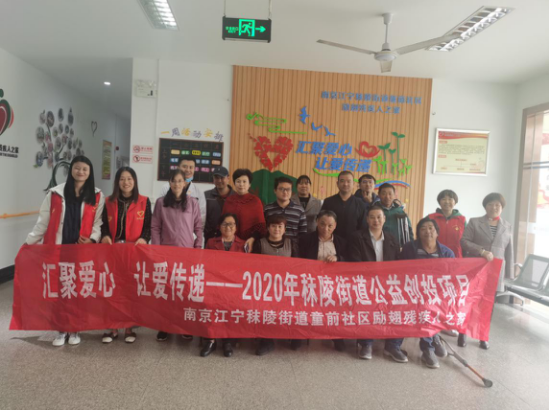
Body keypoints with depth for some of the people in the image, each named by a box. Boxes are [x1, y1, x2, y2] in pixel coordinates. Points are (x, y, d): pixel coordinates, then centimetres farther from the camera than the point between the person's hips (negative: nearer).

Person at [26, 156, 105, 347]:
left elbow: (98, 222, 2)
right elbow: (43, 221, 7)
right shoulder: (55, 193, 4)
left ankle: (74, 329, 20)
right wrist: (30, 241, 5)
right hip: (56, 248, 1)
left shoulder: (97, 196, 3)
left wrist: (92, 238, -14)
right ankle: (61, 329, 18)